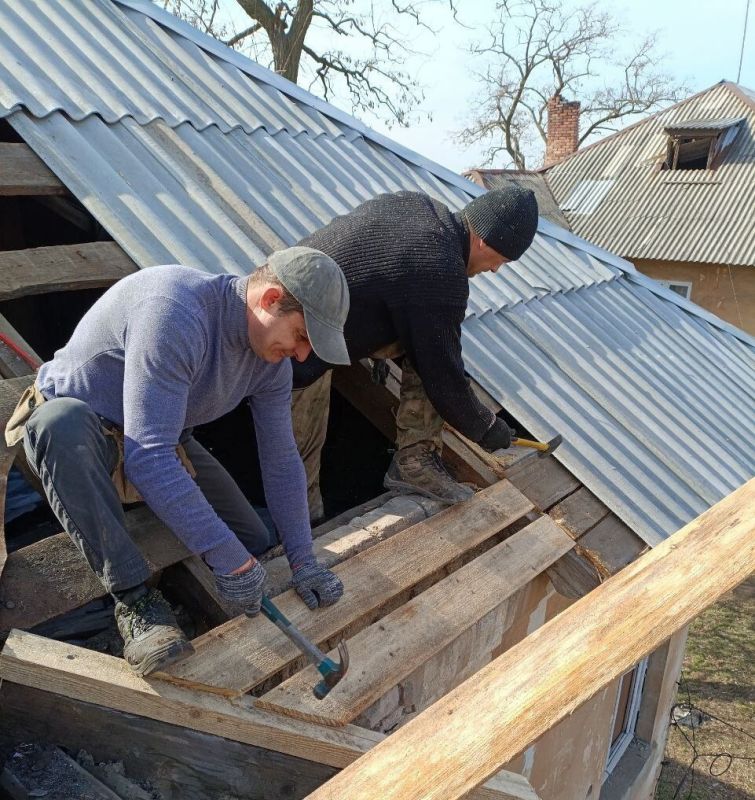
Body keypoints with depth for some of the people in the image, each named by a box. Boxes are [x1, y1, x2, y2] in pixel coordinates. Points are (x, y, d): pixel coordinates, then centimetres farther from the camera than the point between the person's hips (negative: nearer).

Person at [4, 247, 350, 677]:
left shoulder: (272, 357, -10)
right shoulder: (176, 314, -36)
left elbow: (282, 461, -4)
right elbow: (147, 457, -41)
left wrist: (303, 559, -7)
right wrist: (228, 557, -37)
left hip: (164, 441, 6)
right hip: (71, 431, -6)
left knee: (256, 548, -1)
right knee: (63, 419, -42)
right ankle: (134, 599, -28)